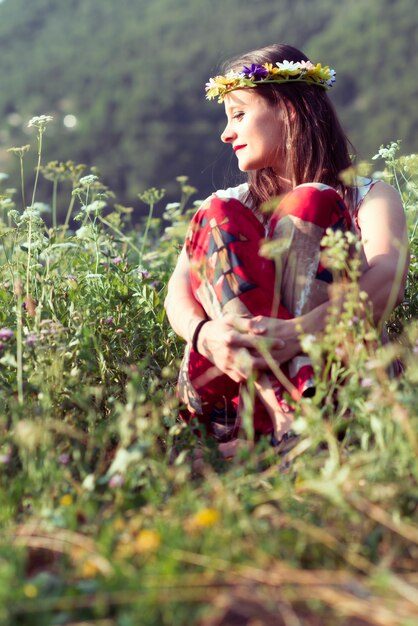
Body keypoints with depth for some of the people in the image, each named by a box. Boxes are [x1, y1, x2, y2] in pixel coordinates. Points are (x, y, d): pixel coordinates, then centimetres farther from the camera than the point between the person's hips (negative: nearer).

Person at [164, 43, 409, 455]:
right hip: (236, 389, 3)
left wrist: (299, 333, -31)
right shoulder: (229, 205, 21)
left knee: (311, 206, -17)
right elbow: (178, 290, 1)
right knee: (216, 217, -13)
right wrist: (205, 334, -23)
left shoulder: (369, 197, 11)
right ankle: (282, 409, -34)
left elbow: (390, 279, -12)